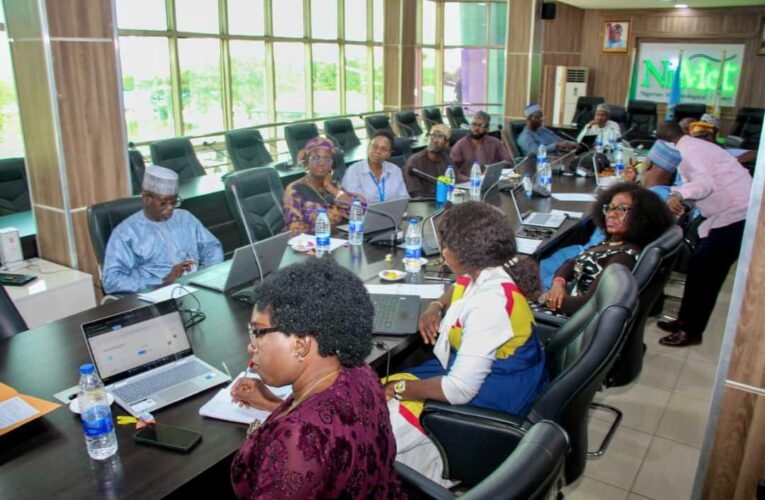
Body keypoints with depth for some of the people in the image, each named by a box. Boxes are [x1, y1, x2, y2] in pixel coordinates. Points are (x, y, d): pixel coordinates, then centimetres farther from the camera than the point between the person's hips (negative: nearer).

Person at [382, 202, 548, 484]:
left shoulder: (490, 305, -31)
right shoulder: (483, 276, -3)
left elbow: (459, 390, -30)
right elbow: (459, 291, 24)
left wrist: (399, 388, -16)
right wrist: (436, 307, 2)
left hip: (490, 400, -9)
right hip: (472, 370, 9)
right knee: (379, 396, 5)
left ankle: (430, 483, 8)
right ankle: (428, 479, 14)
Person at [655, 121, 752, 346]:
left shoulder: (686, 151, -14)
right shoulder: (696, 145, 17)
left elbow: (705, 183, -29)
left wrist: (678, 194, -44)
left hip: (735, 214, -10)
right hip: (734, 211, 10)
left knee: (704, 270, -5)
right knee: (699, 265, 13)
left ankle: (692, 331, 5)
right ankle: (686, 321, 22)